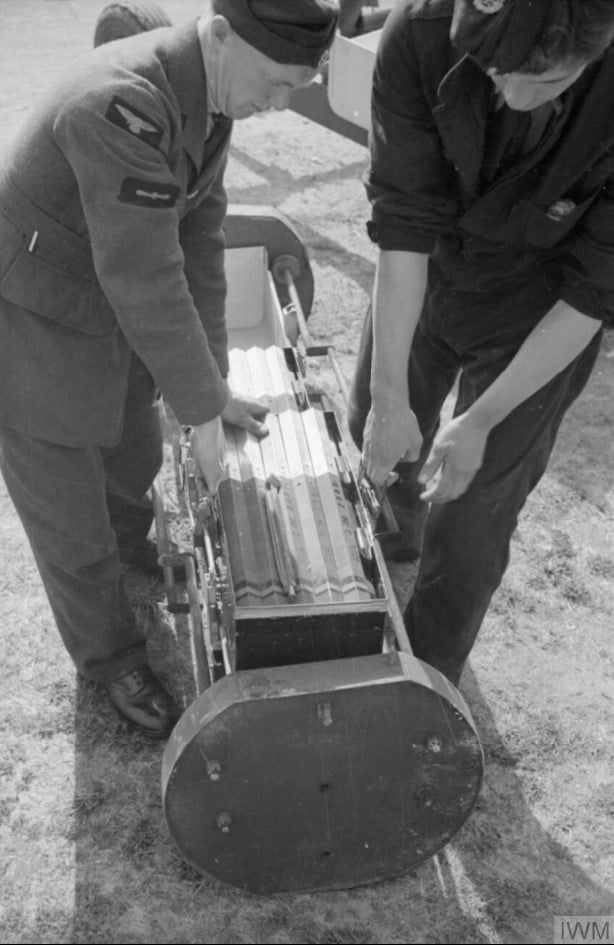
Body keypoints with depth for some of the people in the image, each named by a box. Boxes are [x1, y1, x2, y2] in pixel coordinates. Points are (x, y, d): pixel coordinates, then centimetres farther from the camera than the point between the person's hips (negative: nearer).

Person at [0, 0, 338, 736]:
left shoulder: (206, 88, -3)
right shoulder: (125, 107, -34)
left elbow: (197, 236, 0)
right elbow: (146, 281, -31)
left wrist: (214, 385, 0)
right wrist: (203, 413, -20)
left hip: (102, 315, 8)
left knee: (134, 456, 28)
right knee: (70, 515, 9)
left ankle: (129, 545, 61)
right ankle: (109, 654, 35)